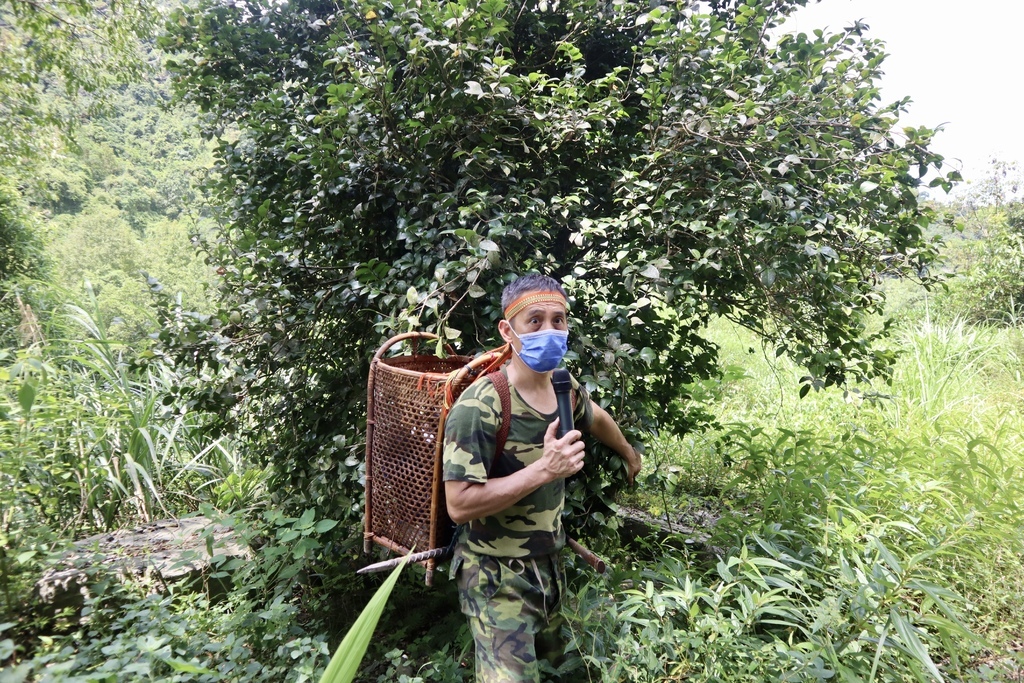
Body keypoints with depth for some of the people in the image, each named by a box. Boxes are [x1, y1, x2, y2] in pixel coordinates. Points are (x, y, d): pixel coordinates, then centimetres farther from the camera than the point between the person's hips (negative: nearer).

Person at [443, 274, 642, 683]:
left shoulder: (566, 388, -3)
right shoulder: (479, 407, -26)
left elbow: (597, 419, 21)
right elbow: (459, 505, -30)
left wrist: (629, 454, 37)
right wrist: (544, 470, -32)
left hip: (548, 565, 7)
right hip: (498, 577, -7)